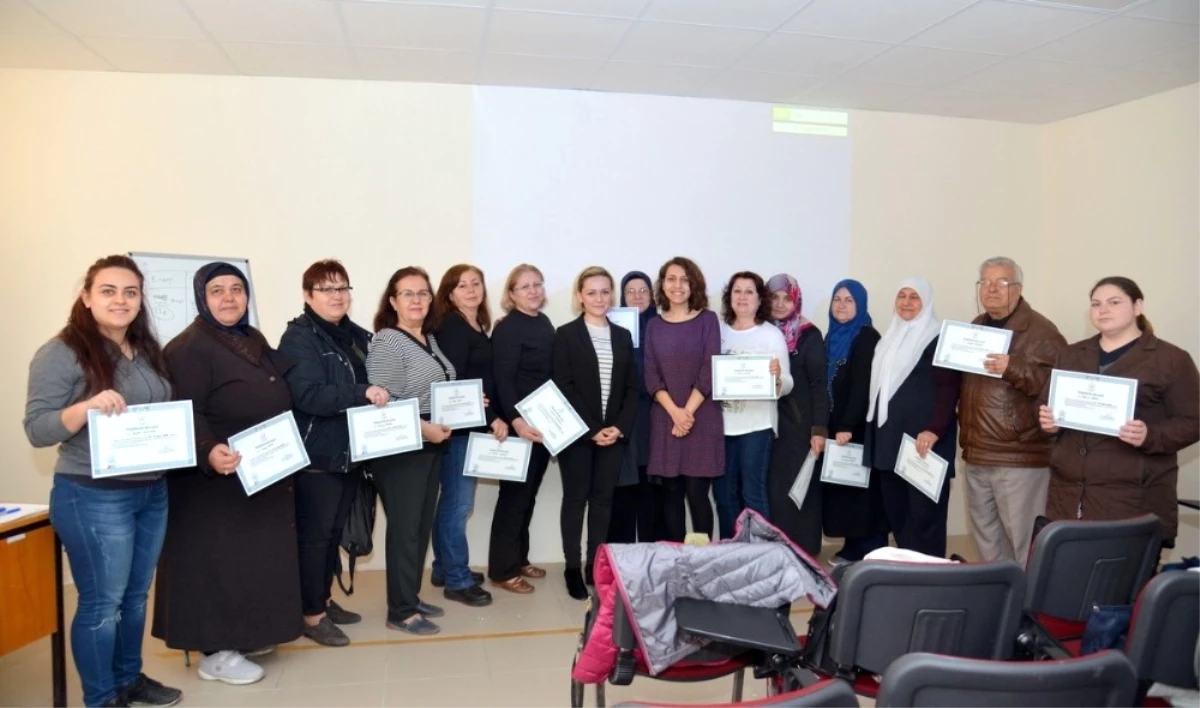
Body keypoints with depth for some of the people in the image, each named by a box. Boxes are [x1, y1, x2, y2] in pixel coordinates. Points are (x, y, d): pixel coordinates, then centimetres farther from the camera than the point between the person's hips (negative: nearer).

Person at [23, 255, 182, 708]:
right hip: (94, 498, -6)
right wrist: (87, 407, -31)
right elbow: (37, 429, -14)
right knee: (102, 603, 4)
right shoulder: (62, 353, -10)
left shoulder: (147, 351, 10)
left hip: (153, 492, 7)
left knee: (136, 596, 17)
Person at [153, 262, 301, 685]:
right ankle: (215, 653, 12)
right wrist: (209, 452, -40)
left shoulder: (254, 340, 11)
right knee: (219, 559, 0)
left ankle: (245, 633, 31)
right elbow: (185, 413, -24)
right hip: (216, 479, -9)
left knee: (252, 556, 16)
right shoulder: (190, 347, -15)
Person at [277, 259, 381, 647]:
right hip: (317, 454, -7)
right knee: (314, 533, 2)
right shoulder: (299, 338, -11)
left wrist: (382, 399, 2)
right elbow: (309, 396, -24)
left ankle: (324, 600, 29)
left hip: (351, 451, 7)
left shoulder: (359, 337, 11)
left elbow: (375, 385, 22)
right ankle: (311, 614, 13)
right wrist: (363, 394, -29)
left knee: (334, 531, 16)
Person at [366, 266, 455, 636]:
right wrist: (424, 428, -24)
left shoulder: (430, 340, 12)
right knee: (404, 527, -1)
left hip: (431, 447, 8)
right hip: (400, 450, -8)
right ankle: (401, 611, 10)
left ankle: (411, 598, 26)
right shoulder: (386, 343, -13)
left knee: (423, 525, 14)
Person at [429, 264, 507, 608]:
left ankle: (445, 569, 26)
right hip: (457, 426, -9)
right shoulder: (451, 327, -11)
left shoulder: (479, 327, 15)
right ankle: (457, 580, 7)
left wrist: (490, 418, 3)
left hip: (473, 425, 9)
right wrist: (491, 418, -17)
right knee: (458, 502, -3)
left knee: (454, 500, 15)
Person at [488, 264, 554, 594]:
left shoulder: (544, 322, 11)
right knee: (515, 494, 0)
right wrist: (515, 420, -30)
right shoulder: (508, 329, -12)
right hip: (520, 423, -7)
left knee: (529, 494, 15)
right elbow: (503, 380, -19)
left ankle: (519, 559, 28)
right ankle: (502, 570, 11)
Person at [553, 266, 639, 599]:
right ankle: (572, 569, 11)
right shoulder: (566, 334, -2)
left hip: (614, 433, 4)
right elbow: (563, 387, -9)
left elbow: (632, 387, 8)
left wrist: (620, 427, -7)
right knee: (576, 498, 3)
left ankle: (596, 566, 17)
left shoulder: (623, 336, 11)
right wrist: (592, 430, -14)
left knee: (603, 499, 7)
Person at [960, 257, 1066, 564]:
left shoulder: (1041, 331, -9)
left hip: (1020, 458, -8)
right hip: (976, 454, 8)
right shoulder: (976, 327, 14)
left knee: (1024, 543, -2)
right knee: (986, 538, 17)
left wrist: (1013, 369, -28)